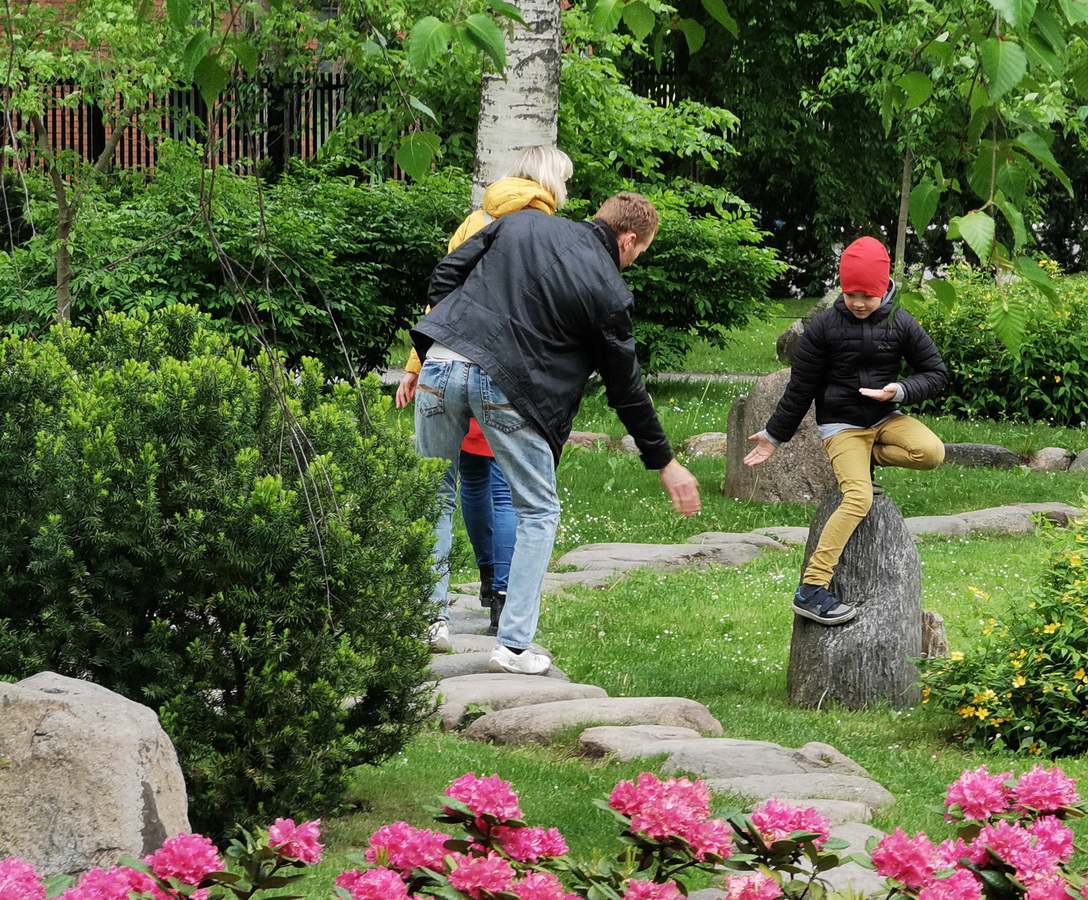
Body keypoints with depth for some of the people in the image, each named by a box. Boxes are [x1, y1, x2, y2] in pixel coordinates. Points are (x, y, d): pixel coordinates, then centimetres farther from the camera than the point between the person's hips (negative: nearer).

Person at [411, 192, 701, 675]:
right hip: (506, 389, -4)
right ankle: (513, 645, 7)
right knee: (538, 512, 13)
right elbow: (627, 388, 7)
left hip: (442, 363, 4)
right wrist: (665, 462, 17)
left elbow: (446, 274, 12)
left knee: (435, 495, 19)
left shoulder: (520, 223, 12)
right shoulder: (608, 290, 1)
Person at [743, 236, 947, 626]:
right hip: (840, 424, -3)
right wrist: (774, 435, 5)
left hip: (884, 418, 3)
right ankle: (811, 590, -29)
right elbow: (800, 387, 1)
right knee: (858, 497, -26)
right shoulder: (825, 326, -8)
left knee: (932, 452, -27)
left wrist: (901, 391, -17)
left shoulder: (901, 324, -3)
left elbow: (936, 374, 2)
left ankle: (864, 459, 1)